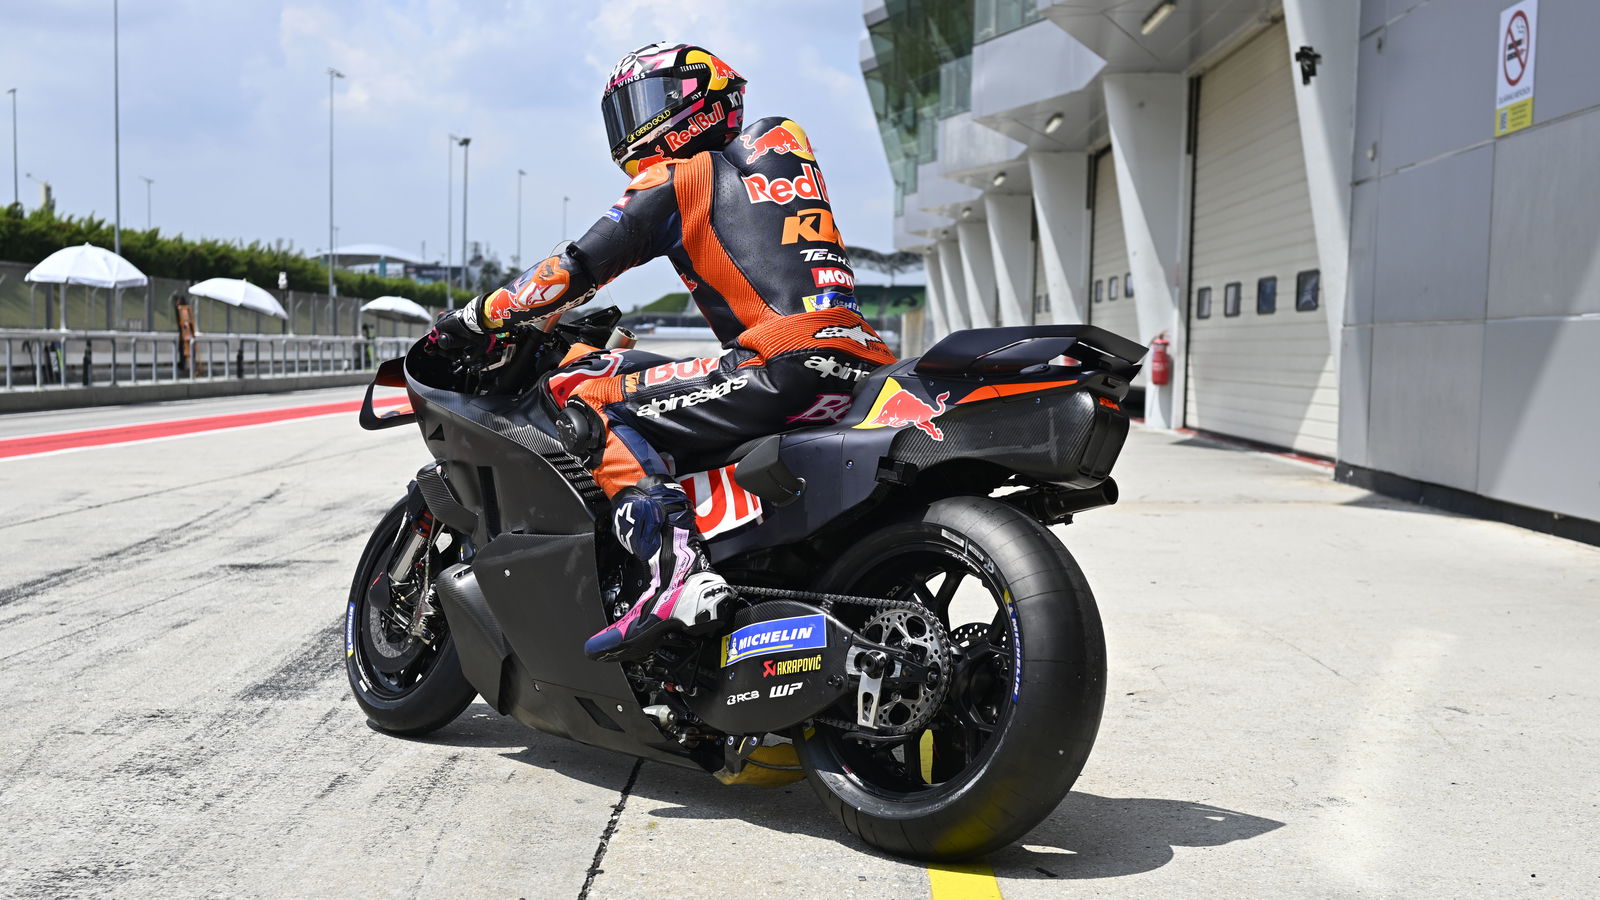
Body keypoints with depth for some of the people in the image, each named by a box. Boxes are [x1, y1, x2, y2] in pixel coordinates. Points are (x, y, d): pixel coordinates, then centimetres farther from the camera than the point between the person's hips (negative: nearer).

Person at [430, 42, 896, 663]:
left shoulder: (674, 179, 9)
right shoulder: (786, 142, 29)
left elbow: (574, 272, 6)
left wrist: (474, 320, 20)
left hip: (783, 365, -8)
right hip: (862, 361, 8)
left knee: (587, 398, -3)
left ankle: (677, 574, -23)